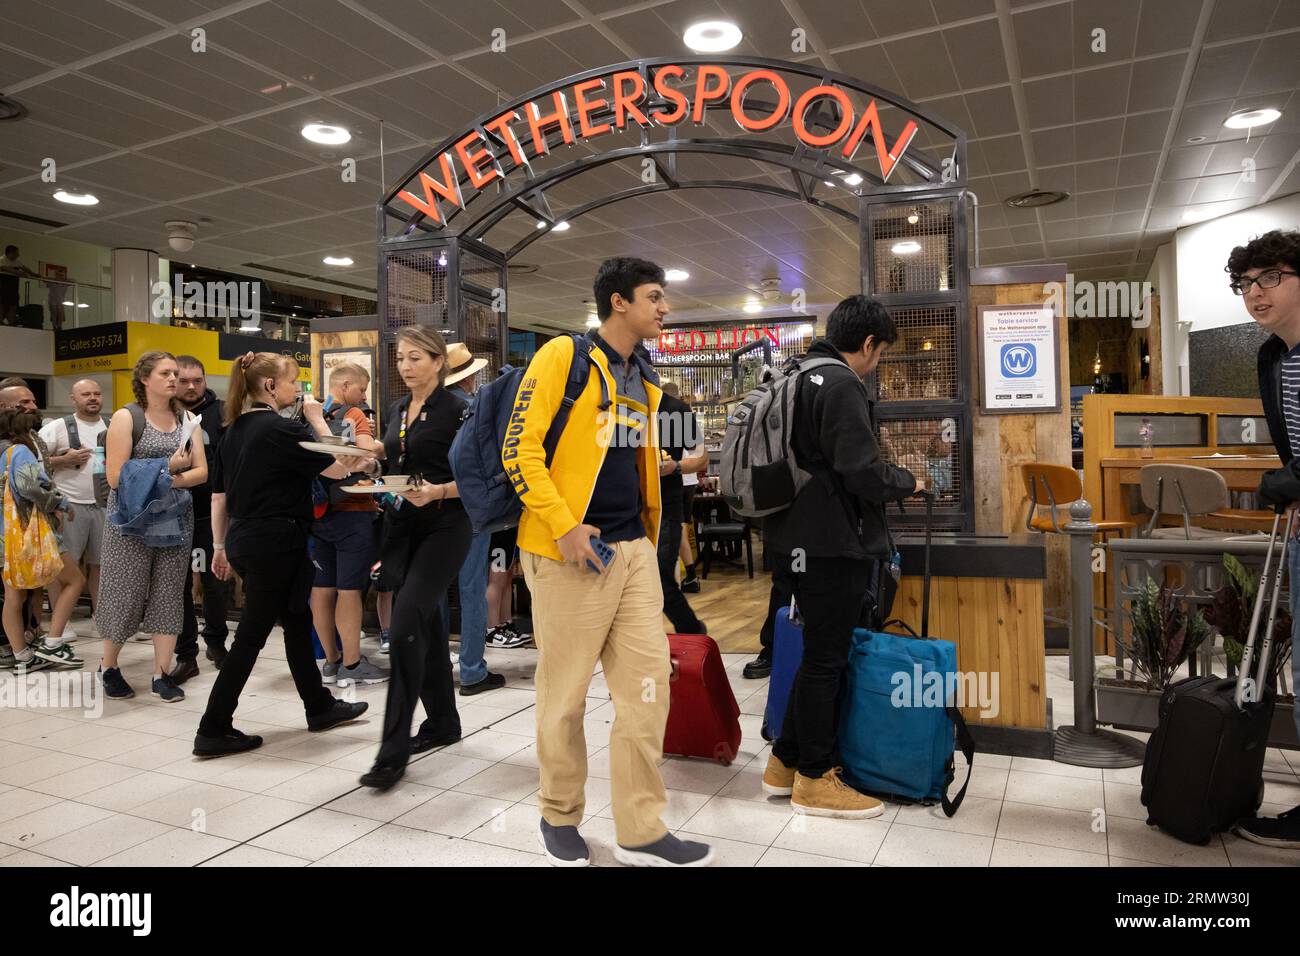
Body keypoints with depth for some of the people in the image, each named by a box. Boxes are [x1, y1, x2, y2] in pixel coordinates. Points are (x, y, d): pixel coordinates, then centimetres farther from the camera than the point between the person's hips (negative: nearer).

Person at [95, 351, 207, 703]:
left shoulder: (185, 418, 6)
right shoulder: (126, 418, -5)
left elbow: (201, 472, 1)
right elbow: (115, 476, -12)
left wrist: (170, 480, -16)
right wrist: (168, 466, -16)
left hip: (175, 518, 4)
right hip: (133, 520, -3)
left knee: (169, 595, 4)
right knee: (126, 594, 3)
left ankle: (162, 673, 11)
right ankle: (109, 667, 25)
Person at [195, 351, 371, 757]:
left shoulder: (234, 430, 10)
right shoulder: (283, 429, -15)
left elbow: (218, 496, 13)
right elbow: (337, 468, -12)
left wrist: (221, 547, 20)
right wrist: (317, 419, -3)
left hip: (243, 541, 9)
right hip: (276, 544, -9)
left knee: (297, 621, 18)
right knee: (250, 636, 0)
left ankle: (319, 707, 30)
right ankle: (214, 730, 8)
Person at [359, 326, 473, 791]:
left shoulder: (455, 409, -7)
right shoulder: (397, 411, 14)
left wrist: (438, 492, -24)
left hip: (444, 527, -7)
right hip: (400, 526, 7)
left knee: (406, 624, -16)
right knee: (426, 623, 12)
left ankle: (394, 749, -11)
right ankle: (443, 721, 28)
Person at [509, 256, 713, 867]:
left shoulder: (643, 379, 16)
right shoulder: (562, 356, -6)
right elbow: (520, 450, -11)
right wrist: (563, 525, -18)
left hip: (633, 550, 7)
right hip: (570, 552, -6)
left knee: (648, 687, 4)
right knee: (565, 694, 5)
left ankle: (641, 832, 16)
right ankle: (560, 817, 26)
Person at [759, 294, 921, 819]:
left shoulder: (799, 378, 14)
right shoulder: (841, 385, -16)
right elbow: (862, 471, -22)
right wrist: (907, 481, -3)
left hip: (800, 535, 10)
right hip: (833, 540, -10)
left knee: (819, 652, 18)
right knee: (825, 658, 1)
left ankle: (785, 763, 27)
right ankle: (814, 780, 14)